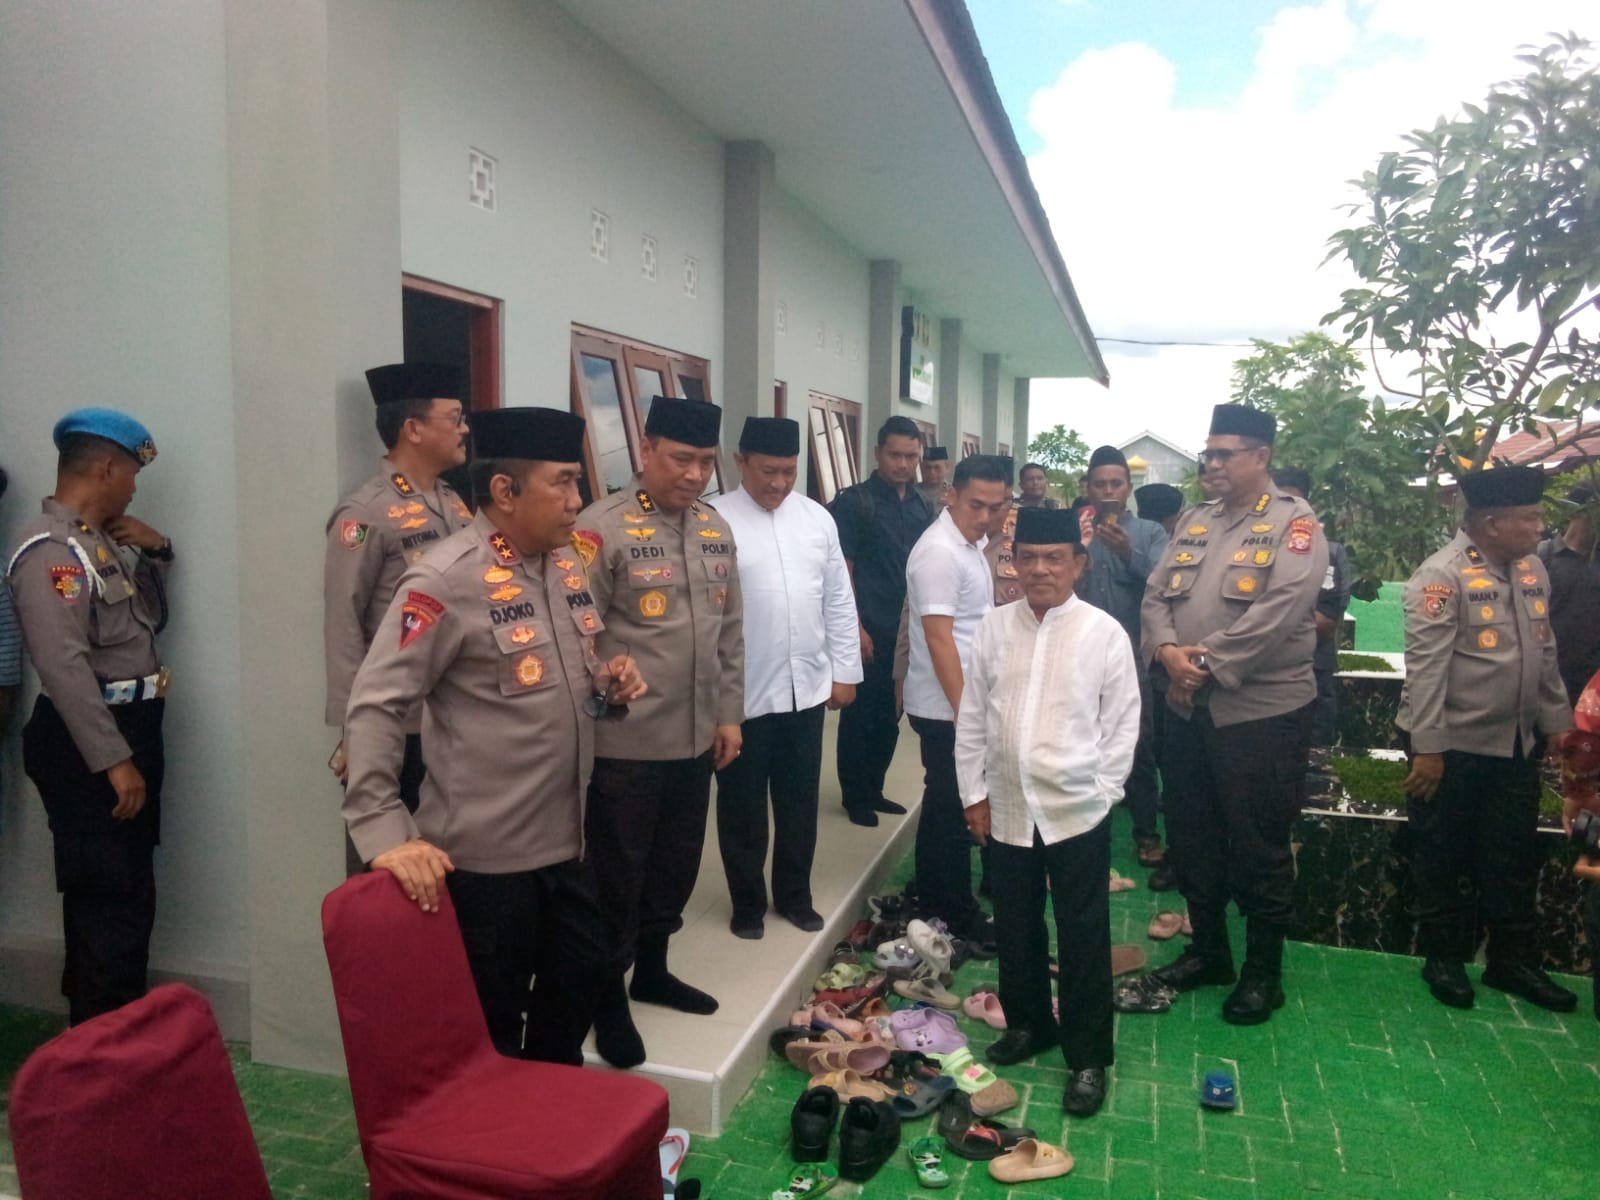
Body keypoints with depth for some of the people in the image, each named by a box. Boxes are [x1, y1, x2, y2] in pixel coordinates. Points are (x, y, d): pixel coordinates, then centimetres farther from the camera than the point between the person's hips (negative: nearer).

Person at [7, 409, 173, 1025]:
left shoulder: (100, 542, 13)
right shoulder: (51, 549, -17)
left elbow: (149, 621, 23)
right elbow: (63, 665, -26)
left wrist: (154, 551, 7)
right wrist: (114, 760, -26)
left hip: (128, 733, 10)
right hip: (90, 748, -10)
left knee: (122, 896, 19)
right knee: (112, 902, -4)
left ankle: (98, 1026, 34)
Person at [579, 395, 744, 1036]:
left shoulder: (717, 529, 9)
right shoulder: (603, 528, -13)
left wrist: (729, 714, 13)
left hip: (696, 738, 7)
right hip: (624, 743, -6)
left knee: (676, 867, 20)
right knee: (617, 877, 9)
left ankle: (652, 970, 41)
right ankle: (608, 995, 28)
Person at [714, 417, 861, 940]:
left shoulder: (817, 518, 4)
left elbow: (839, 601, 9)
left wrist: (845, 672, 8)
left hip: (807, 686, 4)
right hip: (742, 693, -4)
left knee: (800, 800, 17)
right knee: (742, 805, 12)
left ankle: (794, 895, 35)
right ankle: (747, 902, 30)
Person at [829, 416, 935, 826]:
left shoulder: (923, 507, 10)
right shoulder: (853, 502, -7)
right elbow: (842, 570, -10)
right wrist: (856, 628, -15)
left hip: (909, 631, 6)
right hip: (870, 630, -6)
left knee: (890, 715, 14)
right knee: (860, 714, 3)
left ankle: (873, 790, 28)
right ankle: (855, 796, 17)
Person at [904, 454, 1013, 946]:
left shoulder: (971, 543, 10)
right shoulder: (939, 552, -20)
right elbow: (939, 638, -24)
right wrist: (964, 711, -25)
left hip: (967, 701, 9)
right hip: (946, 706, -9)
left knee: (944, 801, 18)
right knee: (953, 805, 2)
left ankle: (933, 899, 32)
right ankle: (958, 912, 15)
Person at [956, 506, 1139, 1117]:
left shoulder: (1104, 632, -7)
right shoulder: (994, 627, 1)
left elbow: (1122, 722, -3)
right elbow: (971, 716, 5)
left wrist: (1100, 791, -5)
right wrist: (974, 792, 4)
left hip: (1077, 811, -3)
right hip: (1006, 809, 3)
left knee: (1083, 937, 7)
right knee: (1015, 926, 17)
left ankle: (1088, 1057, 22)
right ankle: (1027, 1024, 39)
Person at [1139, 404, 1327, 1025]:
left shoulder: (1295, 524, -7)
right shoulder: (1194, 521, 13)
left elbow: (1278, 611, -20)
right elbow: (1156, 595, 6)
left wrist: (1208, 662, -19)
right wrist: (1168, 651, -12)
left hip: (1261, 712, -6)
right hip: (1186, 709, 7)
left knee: (1259, 847, 5)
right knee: (1191, 837, 16)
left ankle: (1263, 971, 22)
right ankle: (1207, 950, 33)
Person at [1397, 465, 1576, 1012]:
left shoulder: (1531, 569, 7)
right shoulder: (1442, 575, -16)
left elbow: (1545, 653, 15)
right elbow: (1426, 666, -19)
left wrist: (1557, 720, 14)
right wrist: (1426, 747, -20)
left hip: (1516, 743, 7)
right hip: (1453, 746, -7)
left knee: (1514, 858, 15)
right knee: (1444, 858, 9)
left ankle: (1512, 959, 30)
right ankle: (1444, 958, 24)